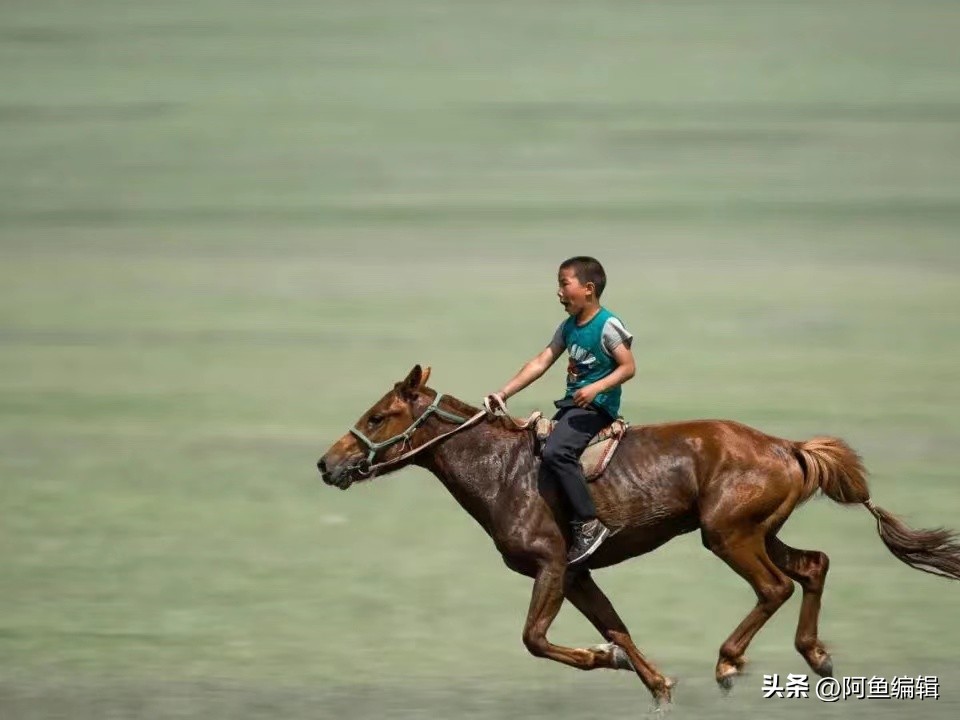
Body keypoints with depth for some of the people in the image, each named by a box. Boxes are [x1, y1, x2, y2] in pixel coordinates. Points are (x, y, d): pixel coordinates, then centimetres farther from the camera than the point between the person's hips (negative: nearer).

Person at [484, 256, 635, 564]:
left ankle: (589, 525, -29)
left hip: (597, 405, -9)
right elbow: (540, 363, 11)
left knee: (555, 451, -30)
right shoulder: (568, 327, 13)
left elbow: (627, 367, -13)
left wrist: (596, 387, -27)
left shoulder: (608, 326, -11)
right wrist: (503, 393, 3)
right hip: (571, 403, 9)